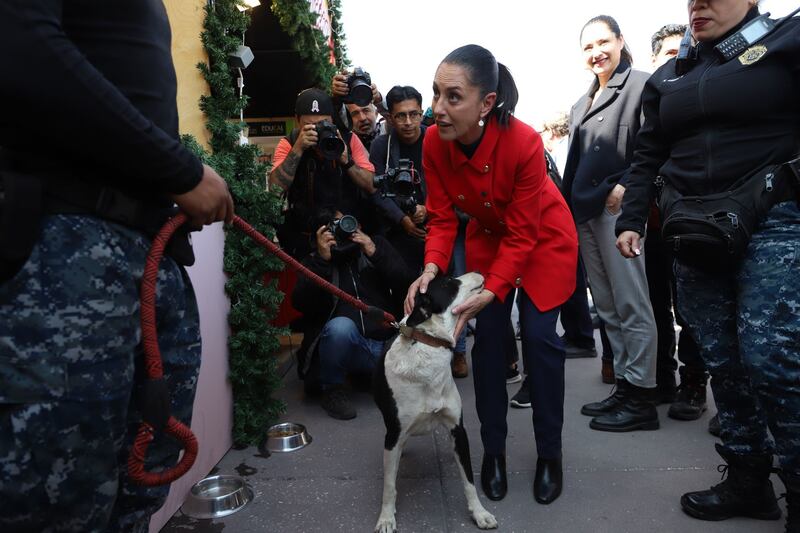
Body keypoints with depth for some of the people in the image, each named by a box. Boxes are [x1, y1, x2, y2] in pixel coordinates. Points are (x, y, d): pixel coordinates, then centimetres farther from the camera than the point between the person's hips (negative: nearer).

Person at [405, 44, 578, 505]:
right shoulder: (434, 143, -22)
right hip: (487, 236, 4)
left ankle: (550, 453, 13)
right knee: (487, 336, 0)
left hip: (542, 237, -3)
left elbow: (522, 235, -28)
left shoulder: (524, 142, -33)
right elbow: (442, 217, -16)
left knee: (539, 337, -6)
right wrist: (432, 268, -33)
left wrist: (491, 292, -36)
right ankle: (494, 448, 16)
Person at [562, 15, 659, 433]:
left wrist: (627, 185, -19)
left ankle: (640, 398, 3)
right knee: (606, 307, 9)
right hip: (583, 213, 8)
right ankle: (624, 386, 18)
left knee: (630, 305, -5)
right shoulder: (580, 105, 23)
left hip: (617, 208, -8)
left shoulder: (640, 85, 1)